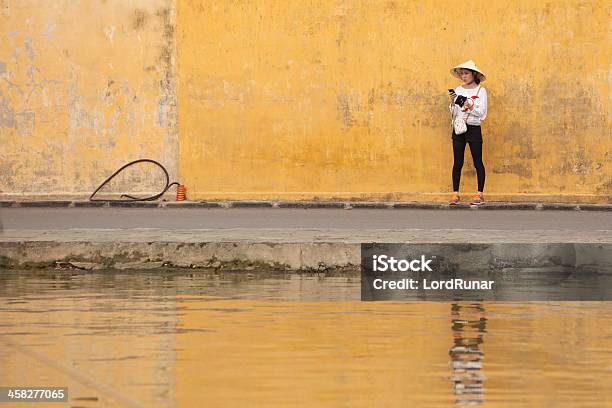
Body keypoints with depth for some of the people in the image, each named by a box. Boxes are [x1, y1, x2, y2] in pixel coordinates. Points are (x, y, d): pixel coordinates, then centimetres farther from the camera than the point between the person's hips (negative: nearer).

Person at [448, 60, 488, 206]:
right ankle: (455, 194, 5)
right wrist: (452, 103, -10)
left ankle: (480, 194, 4)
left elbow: (482, 113, -7)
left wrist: (471, 107, -22)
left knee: (478, 162, 0)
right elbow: (453, 113, 9)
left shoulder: (481, 91, -3)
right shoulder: (458, 90, 8)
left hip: (473, 128, -4)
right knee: (457, 162, 3)